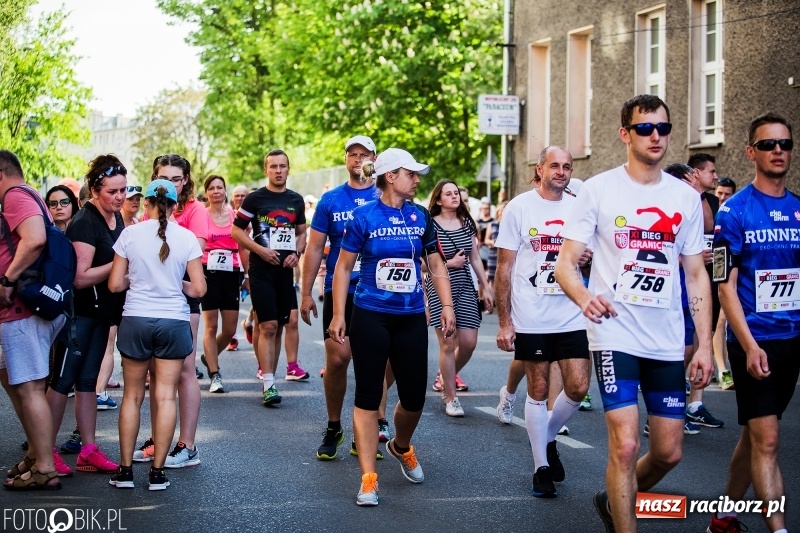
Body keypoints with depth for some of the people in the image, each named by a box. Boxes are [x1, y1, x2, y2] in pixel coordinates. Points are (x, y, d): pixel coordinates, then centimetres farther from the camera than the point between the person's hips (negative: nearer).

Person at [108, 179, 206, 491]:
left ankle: (125, 470, 11)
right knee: (165, 396, 3)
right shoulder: (187, 238, -3)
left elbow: (115, 284, -3)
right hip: (174, 321, 0)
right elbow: (198, 289, -3)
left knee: (132, 396, 10)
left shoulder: (130, 234, -3)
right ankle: (157, 472, 4)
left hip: (136, 320, 0)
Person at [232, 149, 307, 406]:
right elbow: (236, 230, -2)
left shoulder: (296, 200, 11)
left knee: (283, 324, 7)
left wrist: (297, 253, 1)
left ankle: (269, 378, 16)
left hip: (285, 269, 5)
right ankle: (268, 385, -9)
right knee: (268, 326, -9)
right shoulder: (255, 199, -2)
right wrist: (260, 250, -13)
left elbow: (301, 232, 20)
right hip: (262, 269, -5)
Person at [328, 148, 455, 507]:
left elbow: (436, 265, 11)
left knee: (414, 396, 6)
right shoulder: (364, 216, -6)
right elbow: (343, 267, -1)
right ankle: (368, 477, 4)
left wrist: (447, 306, 1)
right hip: (370, 316, -3)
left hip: (411, 318, 4)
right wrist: (338, 315, -5)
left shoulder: (420, 217, 4)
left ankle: (401, 447, 37)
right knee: (368, 396, 0)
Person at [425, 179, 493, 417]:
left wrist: (486, 288, 12)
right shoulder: (430, 225, -7)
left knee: (469, 342, 0)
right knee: (448, 343, -6)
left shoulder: (467, 223, 10)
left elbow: (475, 258, 14)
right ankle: (451, 398, 4)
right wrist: (450, 263, -12)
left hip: (464, 287, 5)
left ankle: (446, 377, 29)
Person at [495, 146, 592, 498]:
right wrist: (504, 321, -8)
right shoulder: (519, 208, -3)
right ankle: (541, 466, 16)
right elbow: (505, 267, -3)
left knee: (578, 387, -2)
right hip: (531, 319, -3)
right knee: (539, 391, 4)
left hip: (571, 316, 3)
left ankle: (548, 438, 25)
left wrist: (588, 259, -7)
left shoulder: (578, 209, 7)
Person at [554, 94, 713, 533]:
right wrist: (584, 296, -29)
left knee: (668, 452, 9)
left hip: (668, 341, 4)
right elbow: (565, 263, -6)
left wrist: (704, 344, 4)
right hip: (615, 332, -4)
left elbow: (696, 274, 10)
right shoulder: (598, 189, -4)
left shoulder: (686, 198, 6)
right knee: (625, 445, -12)